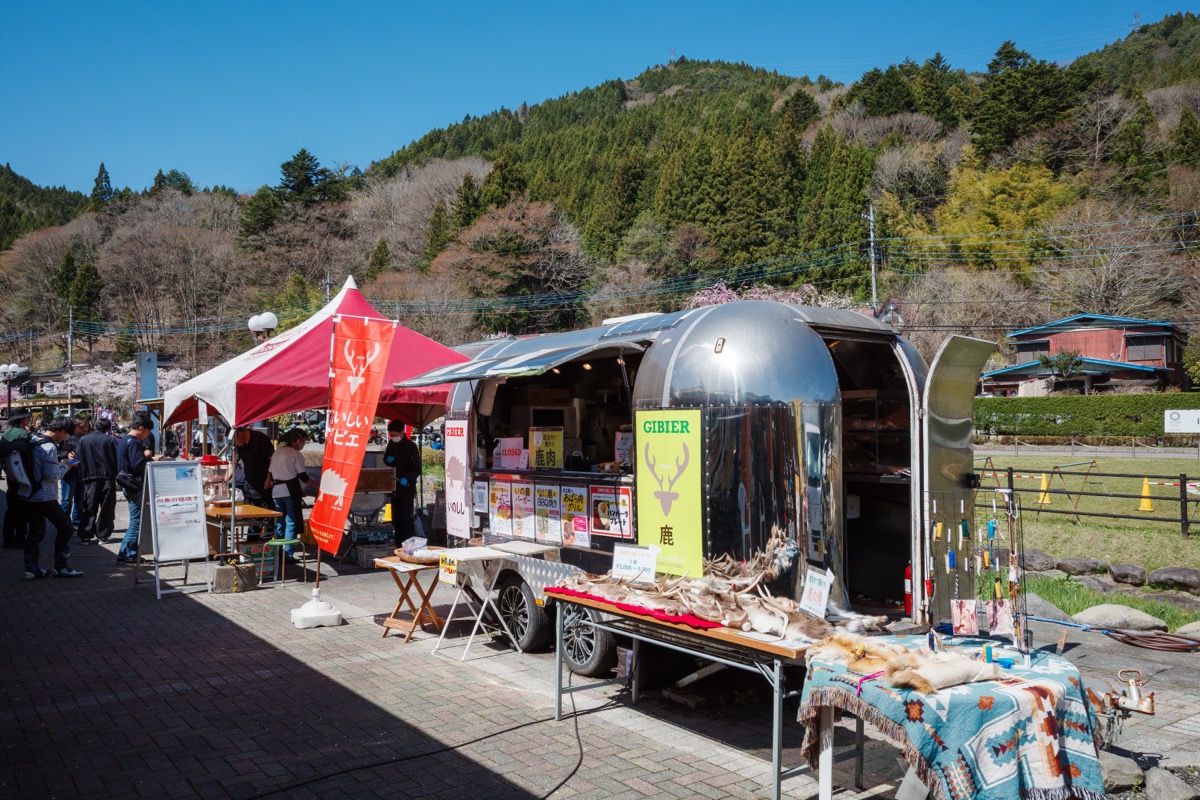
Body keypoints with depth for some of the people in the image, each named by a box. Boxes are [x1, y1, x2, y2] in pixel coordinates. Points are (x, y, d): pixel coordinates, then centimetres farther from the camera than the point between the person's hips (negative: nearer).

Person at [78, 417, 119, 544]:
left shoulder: (83, 440, 2)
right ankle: (103, 535, 7)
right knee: (106, 508, 6)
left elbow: (80, 461, 3)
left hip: (90, 479, 2)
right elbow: (117, 460, -6)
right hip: (108, 478, -2)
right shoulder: (110, 440, -7)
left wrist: (82, 477, 9)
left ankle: (86, 534, 5)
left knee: (90, 508, 9)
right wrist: (116, 475, 5)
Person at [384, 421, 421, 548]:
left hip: (407, 487, -7)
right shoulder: (391, 444, 7)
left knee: (405, 517, -11)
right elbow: (386, 459, 20)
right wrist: (388, 460, -4)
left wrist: (407, 479, -32)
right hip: (394, 485, 7)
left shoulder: (410, 446, -13)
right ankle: (398, 544, 20)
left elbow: (417, 469, -15)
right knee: (396, 518, 12)